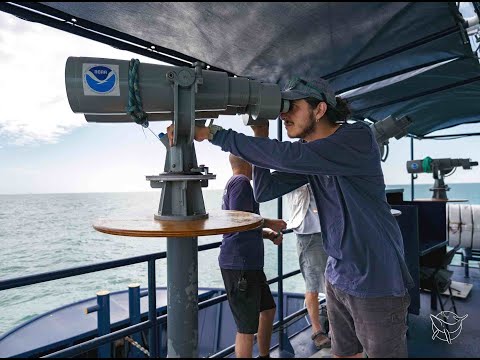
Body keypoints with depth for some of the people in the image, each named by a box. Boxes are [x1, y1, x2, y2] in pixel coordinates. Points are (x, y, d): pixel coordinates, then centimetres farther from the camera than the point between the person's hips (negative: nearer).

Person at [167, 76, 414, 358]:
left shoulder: (358, 137, -18)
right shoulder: (309, 155, 4)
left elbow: (286, 156, -32)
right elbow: (265, 190, 1)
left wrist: (212, 132, -29)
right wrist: (261, 139, -7)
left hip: (376, 282, -6)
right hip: (338, 277, 7)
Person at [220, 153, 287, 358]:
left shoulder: (233, 183, 19)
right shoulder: (241, 182, -12)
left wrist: (269, 234, 9)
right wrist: (269, 223, -8)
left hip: (249, 263, 11)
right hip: (239, 264, -11)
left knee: (268, 309, 23)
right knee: (247, 326, -1)